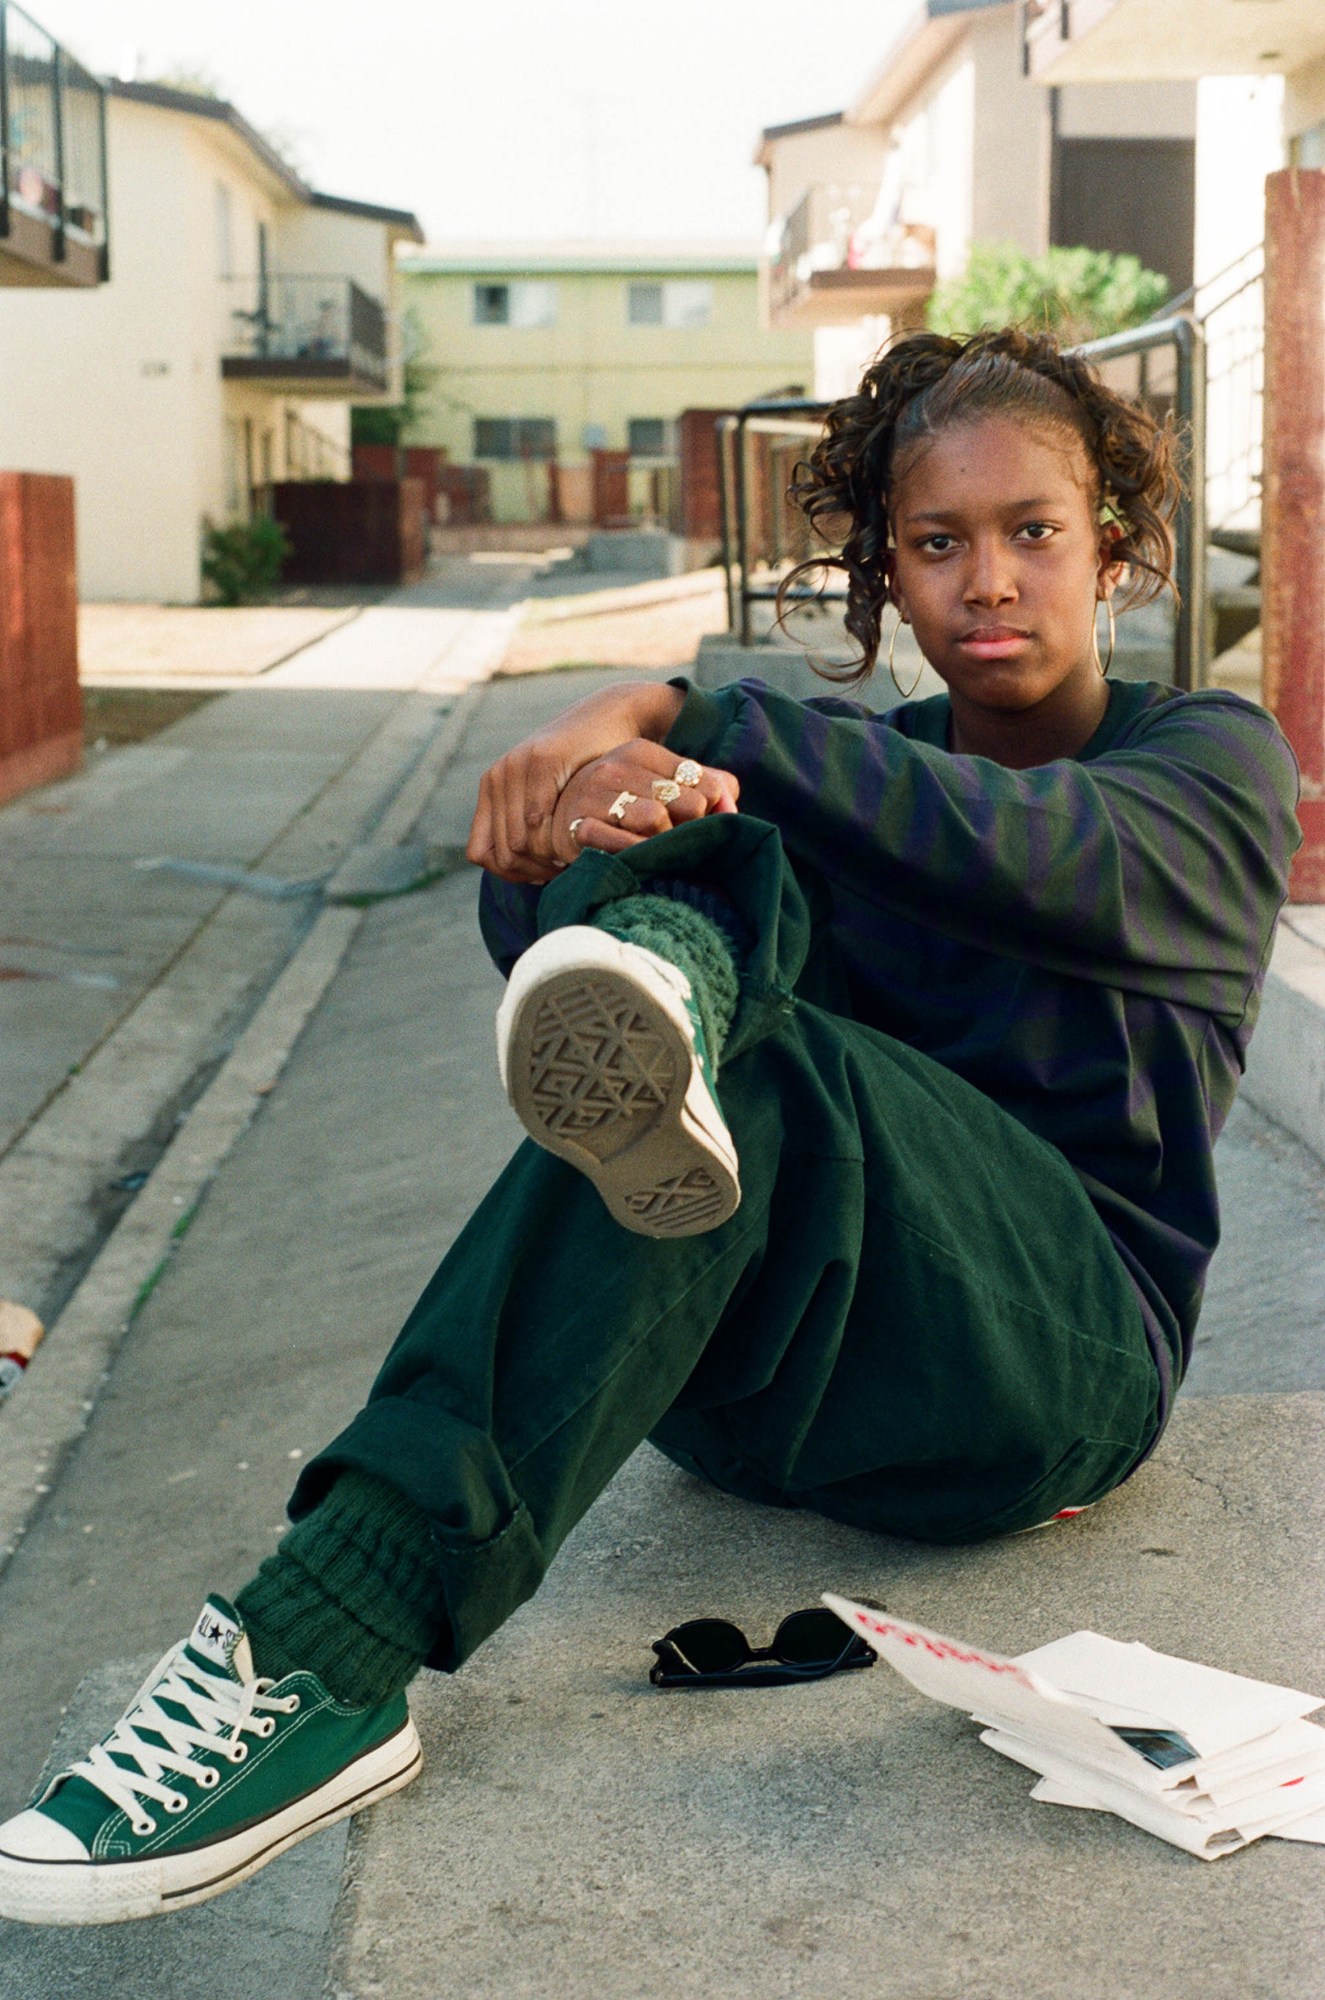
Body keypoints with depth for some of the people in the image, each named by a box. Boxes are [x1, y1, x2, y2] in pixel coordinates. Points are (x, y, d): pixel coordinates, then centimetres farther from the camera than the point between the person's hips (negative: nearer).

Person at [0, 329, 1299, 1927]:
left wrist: (681, 716, -28)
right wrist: (562, 820, -29)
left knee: (761, 1076, -37)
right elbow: (525, 936, -4)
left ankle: (319, 1664, -50)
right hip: (766, 1355, 3)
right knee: (699, 830, -21)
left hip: (1055, 1358, -3)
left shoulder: (1212, 763, 6)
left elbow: (1034, 857, -21)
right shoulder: (844, 773, 15)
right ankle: (669, 1003, -61)